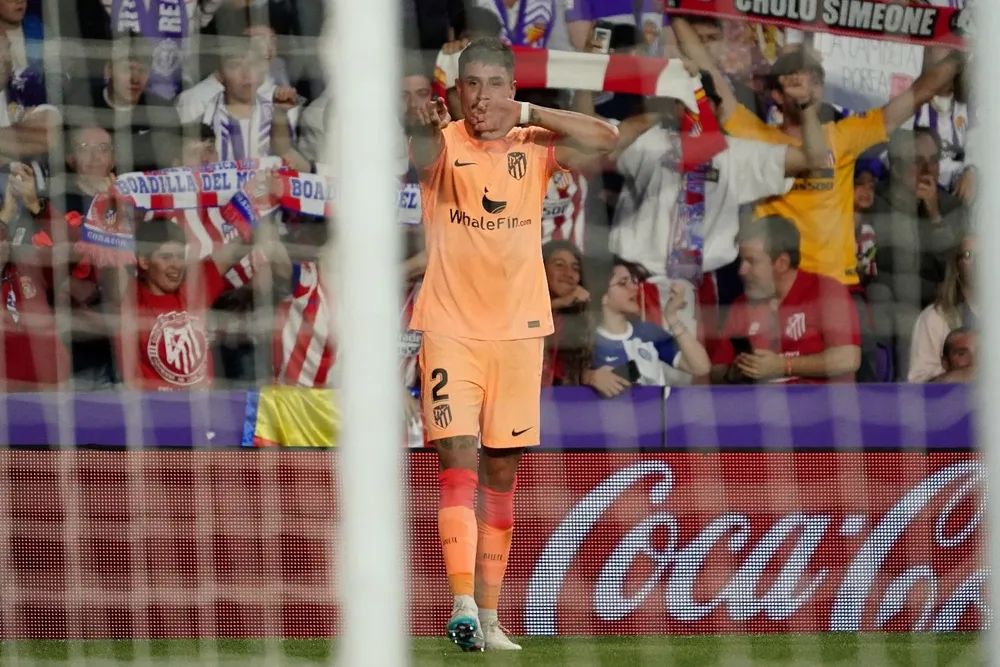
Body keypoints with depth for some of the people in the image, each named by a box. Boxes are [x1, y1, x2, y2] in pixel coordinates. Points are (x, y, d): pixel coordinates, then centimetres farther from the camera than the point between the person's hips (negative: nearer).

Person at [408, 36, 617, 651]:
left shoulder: (534, 149, 4)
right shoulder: (445, 144, -6)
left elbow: (606, 138, -6)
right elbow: (423, 156, -29)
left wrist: (528, 115, -8)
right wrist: (429, 130, -52)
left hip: (520, 329, 3)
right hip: (450, 326, -3)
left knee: (502, 470, 8)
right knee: (459, 458, -14)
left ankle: (489, 615, 15)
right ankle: (462, 603, -21)